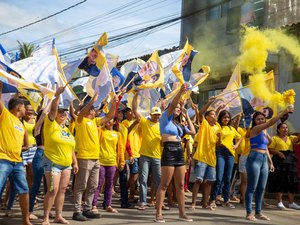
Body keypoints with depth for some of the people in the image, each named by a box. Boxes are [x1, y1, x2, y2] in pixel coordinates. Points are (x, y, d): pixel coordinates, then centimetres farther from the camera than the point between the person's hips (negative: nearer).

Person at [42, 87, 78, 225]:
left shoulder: (67, 129, 13)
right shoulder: (51, 125, -6)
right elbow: (53, 109, -22)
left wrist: (75, 163, 15)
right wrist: (57, 95, -30)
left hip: (66, 165, 7)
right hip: (52, 163, -7)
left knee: (62, 190, 8)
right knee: (52, 190, -10)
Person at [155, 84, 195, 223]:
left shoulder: (179, 124, 21)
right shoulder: (165, 118, 2)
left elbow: (193, 131, 20)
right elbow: (172, 104, -13)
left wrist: (187, 116, 23)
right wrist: (180, 92, -23)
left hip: (179, 152, 7)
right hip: (169, 152, -7)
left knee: (180, 185, 8)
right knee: (164, 185, -7)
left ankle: (182, 213, 14)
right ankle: (158, 213, -3)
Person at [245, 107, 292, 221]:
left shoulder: (264, 131, 17)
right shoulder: (255, 129, -8)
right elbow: (271, 122, -20)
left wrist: (270, 162, 20)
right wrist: (284, 112, -22)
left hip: (264, 160, 8)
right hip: (254, 159, -8)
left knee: (261, 188, 9)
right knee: (252, 188, -5)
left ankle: (258, 212, 16)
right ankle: (249, 213, 0)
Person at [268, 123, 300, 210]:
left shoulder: (290, 138, 14)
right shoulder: (275, 138, 2)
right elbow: (270, 150, -5)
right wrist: (278, 152, -20)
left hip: (290, 162, 5)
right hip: (280, 162, -5)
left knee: (292, 182, 5)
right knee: (280, 182, -4)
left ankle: (291, 203, 12)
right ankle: (280, 202, 4)